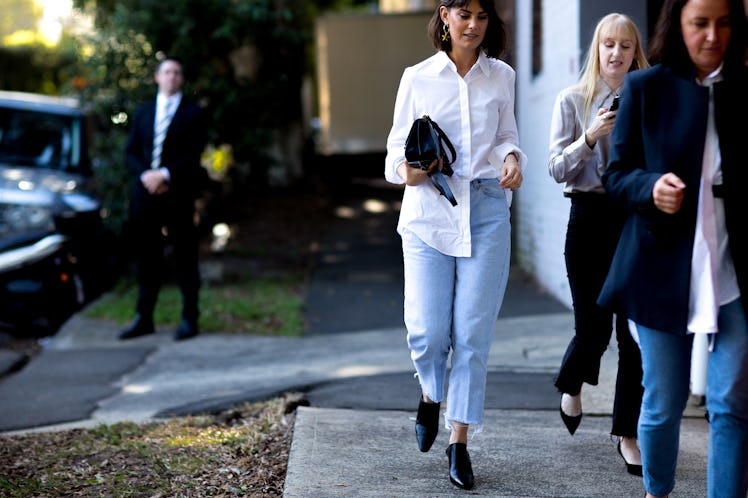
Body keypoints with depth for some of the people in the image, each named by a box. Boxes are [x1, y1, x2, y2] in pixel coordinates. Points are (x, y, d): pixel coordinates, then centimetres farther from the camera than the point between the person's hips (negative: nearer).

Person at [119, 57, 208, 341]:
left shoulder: (193, 113, 4)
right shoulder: (143, 112, 17)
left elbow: (194, 155, -5)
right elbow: (131, 152, 10)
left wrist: (165, 175, -15)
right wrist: (145, 175, -8)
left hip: (178, 194, -4)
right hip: (145, 193, 4)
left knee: (185, 258, 1)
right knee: (146, 257, 6)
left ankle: (189, 319, 6)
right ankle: (144, 318, 12)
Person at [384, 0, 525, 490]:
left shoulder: (501, 77, 8)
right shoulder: (417, 78, 3)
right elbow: (398, 144, 7)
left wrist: (512, 158, -3)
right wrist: (406, 170, -15)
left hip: (486, 214, 1)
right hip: (429, 212, -1)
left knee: (473, 334, -1)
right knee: (427, 332, -6)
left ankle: (460, 441, 11)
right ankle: (431, 395, 29)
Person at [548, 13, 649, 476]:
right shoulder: (573, 101, 2)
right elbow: (557, 169, -3)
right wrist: (590, 137, -17)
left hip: (637, 217, 2)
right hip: (591, 217, -2)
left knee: (635, 330, 0)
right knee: (594, 328, 1)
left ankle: (628, 433, 11)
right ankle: (571, 386, 37)